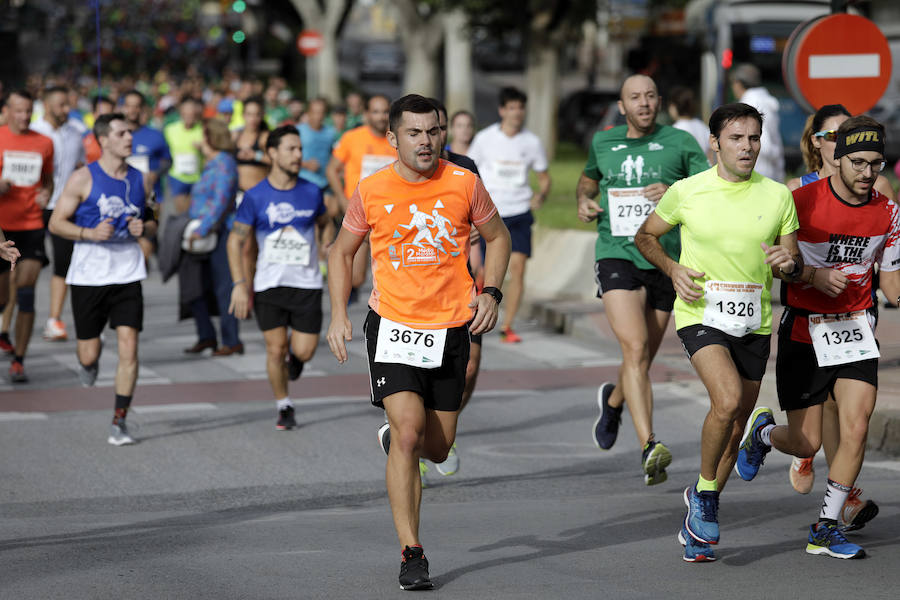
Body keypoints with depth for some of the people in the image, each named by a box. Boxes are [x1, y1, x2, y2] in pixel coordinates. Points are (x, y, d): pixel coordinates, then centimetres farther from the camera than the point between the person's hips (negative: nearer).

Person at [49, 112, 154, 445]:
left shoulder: (139, 179, 7)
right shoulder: (83, 179, -5)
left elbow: (152, 222, 19)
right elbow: (56, 222, -3)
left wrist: (144, 228, -4)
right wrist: (90, 233, -18)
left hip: (127, 275, 2)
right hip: (88, 276, -2)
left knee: (129, 348, -9)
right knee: (89, 353, 4)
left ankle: (119, 422, -2)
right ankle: (89, 361, 43)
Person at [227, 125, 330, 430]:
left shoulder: (311, 192, 0)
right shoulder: (255, 196, -6)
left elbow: (324, 223, 21)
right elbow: (236, 239, -1)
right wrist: (239, 284, -8)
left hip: (307, 283, 1)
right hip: (269, 286, -1)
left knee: (304, 352, -4)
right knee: (275, 349, 1)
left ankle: (294, 356, 33)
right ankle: (284, 407, 21)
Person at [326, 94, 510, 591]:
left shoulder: (463, 183, -3)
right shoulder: (371, 191, -5)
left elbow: (497, 237, 13)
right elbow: (342, 251, 10)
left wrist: (490, 293, 0)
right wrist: (338, 314, 1)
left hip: (451, 327, 2)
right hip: (392, 324, -2)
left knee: (437, 448, 9)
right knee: (408, 431, -18)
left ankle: (394, 438, 48)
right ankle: (411, 553, -11)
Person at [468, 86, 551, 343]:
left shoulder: (532, 142, 1)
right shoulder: (485, 138, -2)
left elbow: (544, 177, 11)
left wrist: (541, 194, -10)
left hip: (520, 213, 1)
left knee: (517, 266, -11)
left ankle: (507, 327, -3)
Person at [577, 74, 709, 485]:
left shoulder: (680, 143, 1)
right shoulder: (603, 143, 9)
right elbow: (588, 179, 30)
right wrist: (584, 201, 8)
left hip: (664, 262, 1)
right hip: (616, 256, -1)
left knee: (643, 358, 13)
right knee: (635, 349, -20)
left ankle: (613, 401, 48)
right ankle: (649, 447, -28)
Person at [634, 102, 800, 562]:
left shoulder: (778, 196, 1)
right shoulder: (686, 192, -5)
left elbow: (794, 265, 8)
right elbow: (645, 236, 10)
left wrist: (788, 263, -16)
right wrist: (673, 269, -7)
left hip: (754, 321, 4)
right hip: (700, 313, -4)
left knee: (737, 421, 10)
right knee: (728, 400, -26)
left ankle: (699, 515, 30)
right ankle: (705, 493, -3)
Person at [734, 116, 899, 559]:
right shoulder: (802, 201, -12)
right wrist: (816, 276, -20)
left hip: (855, 326, 3)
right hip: (804, 328, -2)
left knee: (856, 426, -15)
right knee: (805, 444, 1)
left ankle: (827, 528, -2)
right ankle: (764, 432, 38)